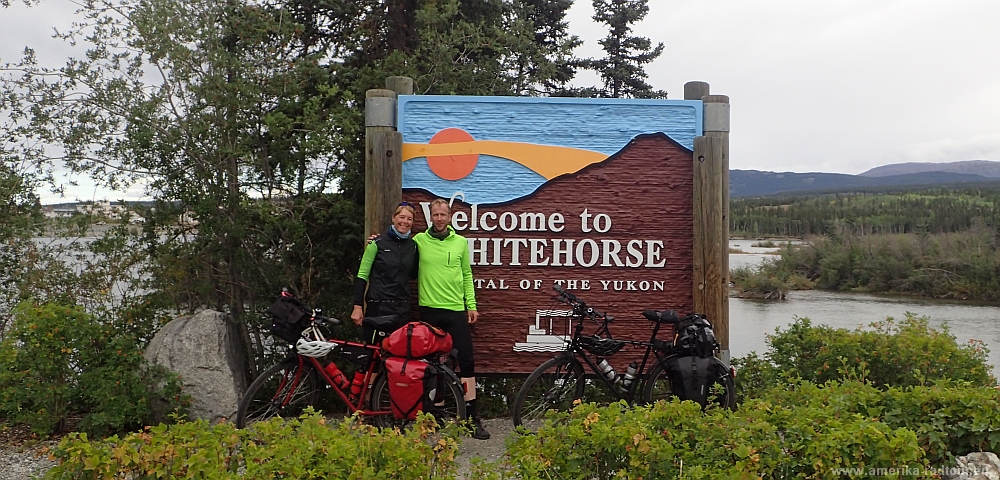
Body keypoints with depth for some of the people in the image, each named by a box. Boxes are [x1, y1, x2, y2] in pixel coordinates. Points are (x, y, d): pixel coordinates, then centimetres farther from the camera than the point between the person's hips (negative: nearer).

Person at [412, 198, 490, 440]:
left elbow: (467, 275, 11)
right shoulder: (419, 240, 2)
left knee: (466, 362, -1)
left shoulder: (460, 242, 7)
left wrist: (472, 305, 6)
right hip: (429, 310, -1)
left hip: (457, 310, 1)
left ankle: (473, 417, 5)